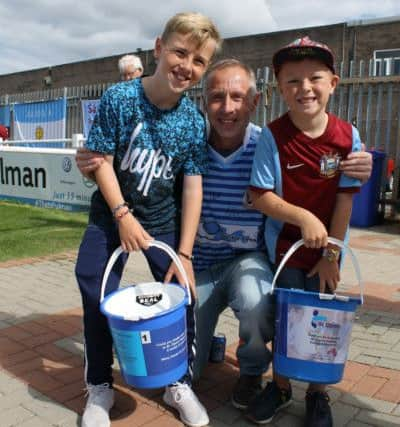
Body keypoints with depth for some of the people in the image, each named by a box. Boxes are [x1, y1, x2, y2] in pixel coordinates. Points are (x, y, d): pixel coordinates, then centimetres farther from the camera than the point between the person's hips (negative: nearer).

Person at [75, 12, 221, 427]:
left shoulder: (193, 120, -10)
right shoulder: (119, 97, -15)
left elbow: (192, 186, -12)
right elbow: (102, 161, -12)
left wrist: (184, 253, -14)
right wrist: (123, 214, -19)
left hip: (165, 218, 1)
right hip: (112, 211, -1)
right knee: (97, 294, -4)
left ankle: (179, 383, 21)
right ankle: (99, 388, 19)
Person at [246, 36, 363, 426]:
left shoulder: (347, 136, -10)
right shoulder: (272, 136, -14)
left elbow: (345, 198, -7)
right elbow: (259, 195, -14)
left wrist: (332, 254, -7)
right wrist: (304, 217, -25)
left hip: (325, 248, 1)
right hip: (283, 245, -1)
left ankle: (318, 394, 32)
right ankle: (280, 387, 33)